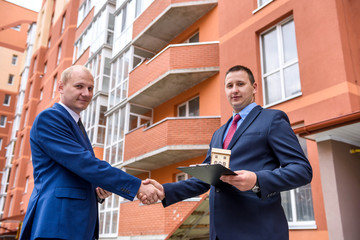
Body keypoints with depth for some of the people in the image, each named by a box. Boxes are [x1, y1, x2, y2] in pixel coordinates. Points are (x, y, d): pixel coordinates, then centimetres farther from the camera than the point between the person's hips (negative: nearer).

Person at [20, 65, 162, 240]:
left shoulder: (77, 126, 20)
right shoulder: (49, 117, -9)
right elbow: (83, 163, -20)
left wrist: (98, 189, 0)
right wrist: (138, 186, -20)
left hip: (80, 225, 9)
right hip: (58, 225, -9)